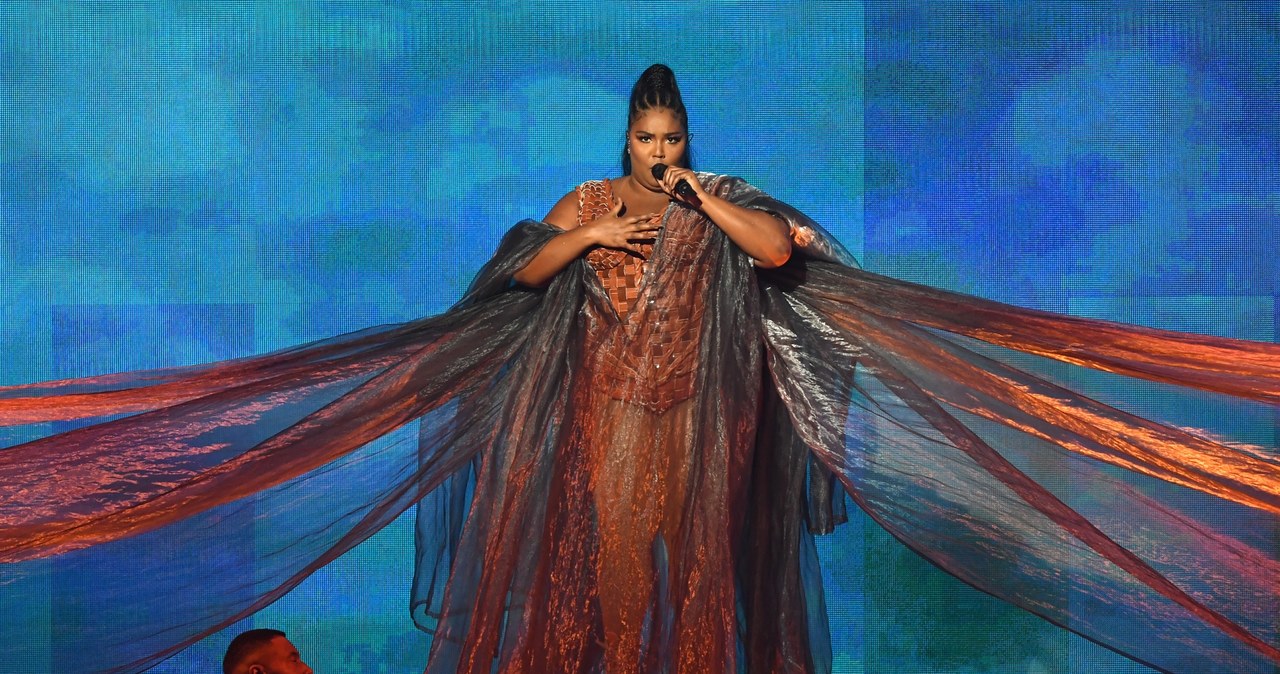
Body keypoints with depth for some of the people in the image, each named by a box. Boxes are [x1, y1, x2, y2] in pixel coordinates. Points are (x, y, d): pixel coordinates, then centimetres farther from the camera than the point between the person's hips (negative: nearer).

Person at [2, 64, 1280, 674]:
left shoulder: (726, 204, 1)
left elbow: (784, 251, -15)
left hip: (696, 420, 0)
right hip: (605, 416, 0)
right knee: (610, 546, 3)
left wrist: (710, 201, -17)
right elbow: (518, 273, -1)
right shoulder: (588, 201, 4)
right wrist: (585, 238, -15)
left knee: (696, 551, 3)